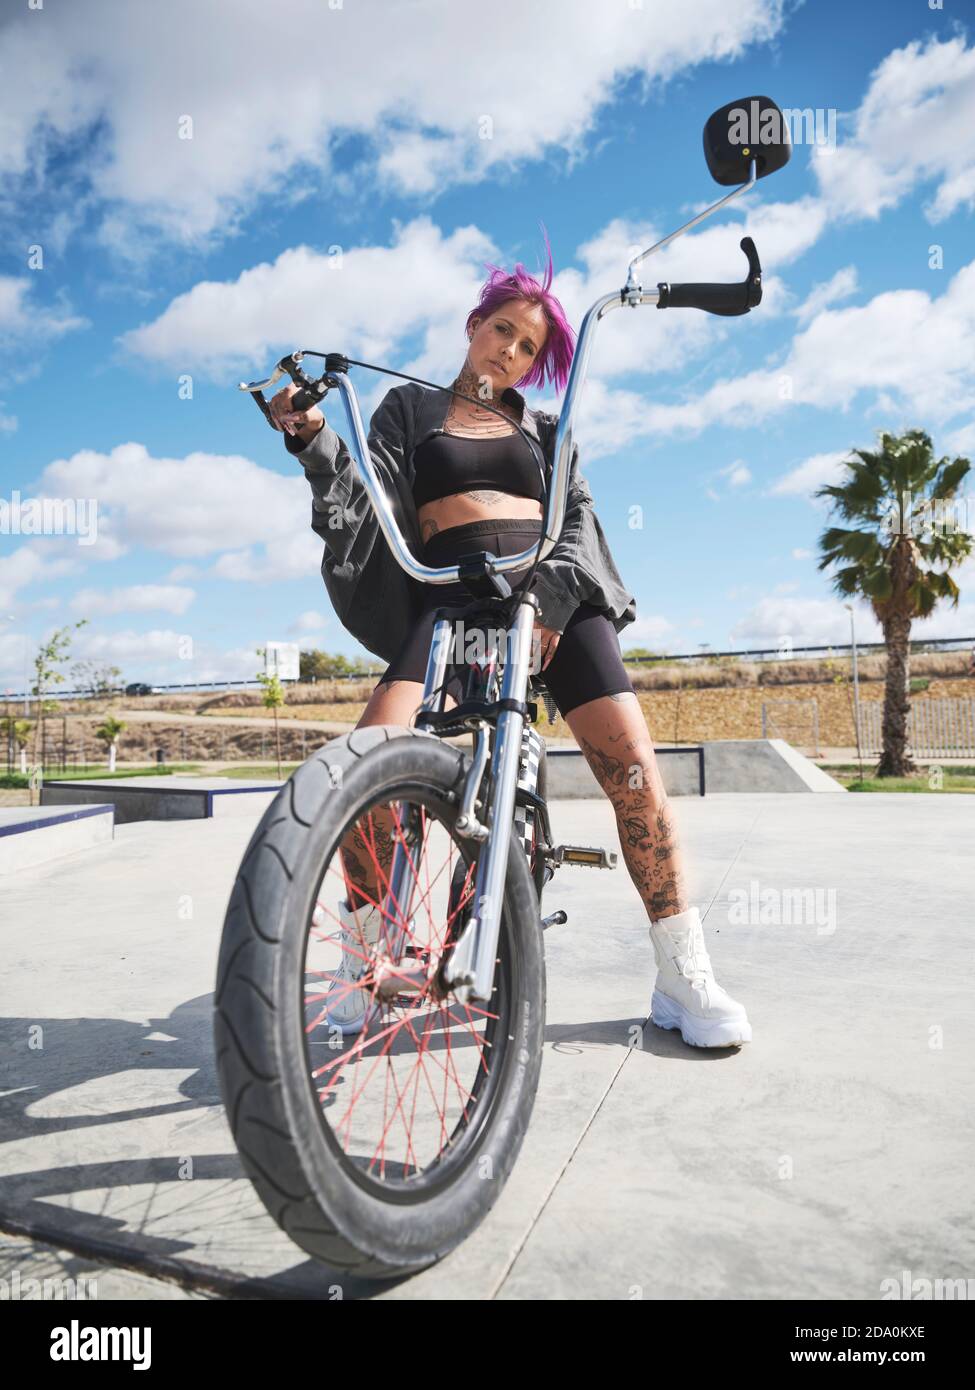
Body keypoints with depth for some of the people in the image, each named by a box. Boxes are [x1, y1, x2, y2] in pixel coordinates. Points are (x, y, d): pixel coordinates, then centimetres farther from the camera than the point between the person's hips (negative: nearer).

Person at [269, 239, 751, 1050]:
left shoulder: (543, 430, 25)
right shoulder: (409, 409, 21)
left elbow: (577, 515, 9)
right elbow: (369, 500, 7)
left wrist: (554, 595, -11)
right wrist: (313, 440, -13)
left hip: (557, 593, 2)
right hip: (454, 594, -1)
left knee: (632, 761, -16)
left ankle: (685, 976, -4)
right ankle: (366, 964, -7)